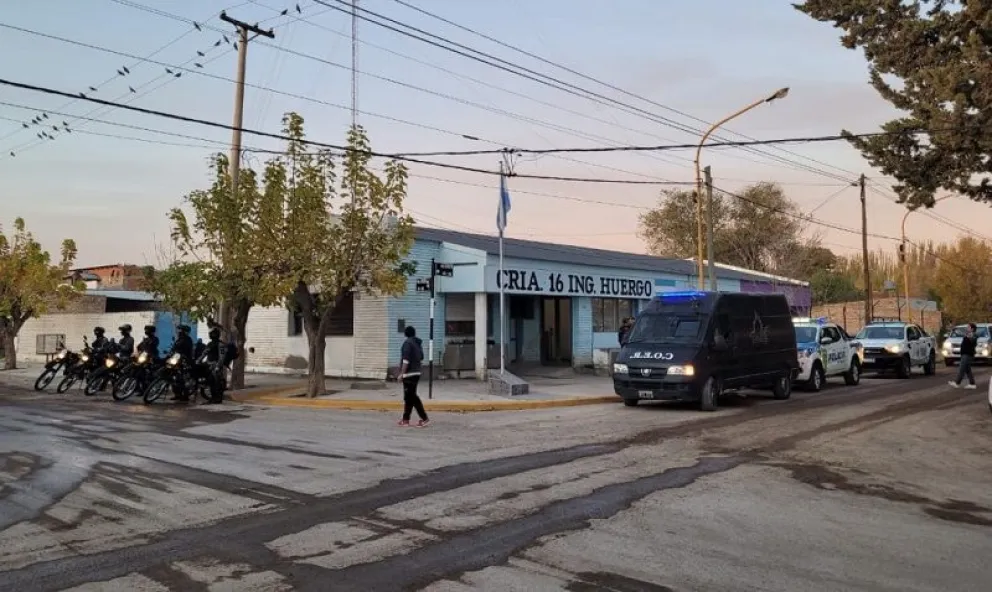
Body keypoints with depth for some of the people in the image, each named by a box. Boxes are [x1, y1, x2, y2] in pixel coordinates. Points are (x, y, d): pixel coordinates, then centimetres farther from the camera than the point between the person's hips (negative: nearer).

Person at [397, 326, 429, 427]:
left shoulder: (407, 343, -13)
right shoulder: (419, 343, 14)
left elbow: (406, 360, -19)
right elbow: (421, 359, 19)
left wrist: (402, 373, -17)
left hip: (409, 374, -9)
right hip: (416, 373, 9)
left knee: (412, 397, -8)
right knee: (408, 397, 12)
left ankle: (424, 418, -11)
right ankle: (405, 419, 16)